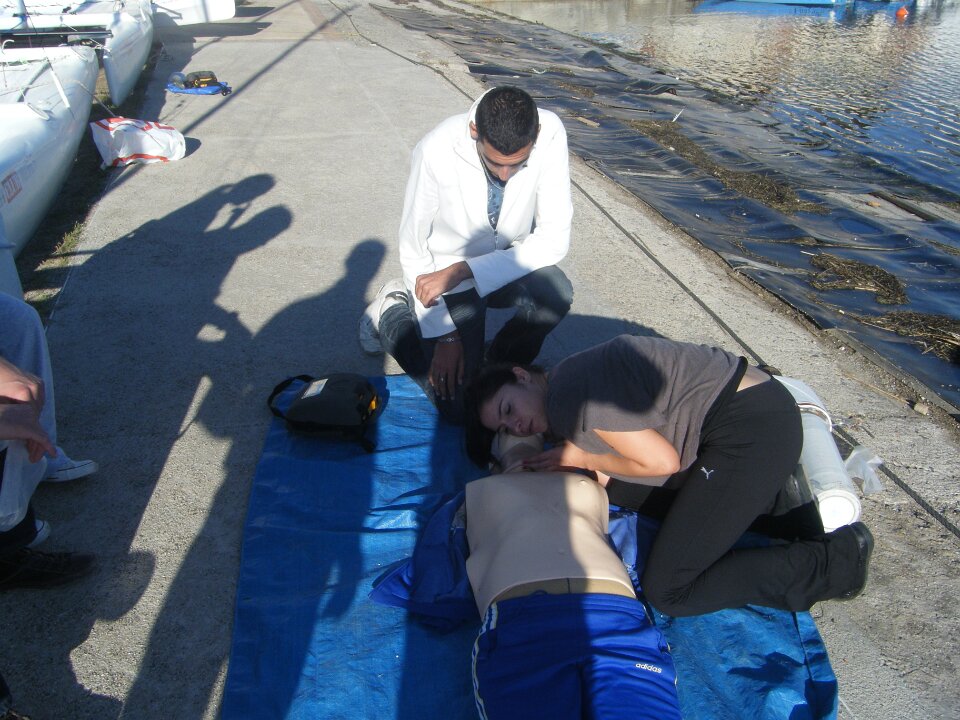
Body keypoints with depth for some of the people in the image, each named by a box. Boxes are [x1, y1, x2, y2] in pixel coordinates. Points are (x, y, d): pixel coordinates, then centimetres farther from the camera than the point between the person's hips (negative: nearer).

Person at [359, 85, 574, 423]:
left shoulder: (550, 133, -23)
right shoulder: (436, 151, -28)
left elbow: (554, 238, -22)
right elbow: (413, 250, -17)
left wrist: (464, 270, -29)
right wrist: (445, 334, -18)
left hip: (511, 262, 3)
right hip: (447, 274, -2)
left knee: (555, 292, -33)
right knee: (457, 405, -12)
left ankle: (504, 363, 0)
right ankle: (393, 312, 14)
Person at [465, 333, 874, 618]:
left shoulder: (567, 393, -15)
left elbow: (662, 462, -13)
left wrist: (583, 459, -3)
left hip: (754, 427, -10)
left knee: (667, 591, -9)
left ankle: (836, 561, 1)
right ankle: (773, 496, 17)